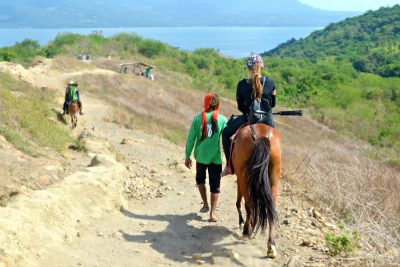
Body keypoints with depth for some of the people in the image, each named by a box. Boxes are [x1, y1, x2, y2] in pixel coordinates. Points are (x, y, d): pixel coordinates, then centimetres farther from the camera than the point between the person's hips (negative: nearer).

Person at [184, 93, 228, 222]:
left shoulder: (197, 118, -5)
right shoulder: (222, 120, -6)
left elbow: (191, 139, -3)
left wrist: (187, 156, 7)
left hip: (201, 156, 1)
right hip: (216, 158, -1)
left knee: (200, 179, 25)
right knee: (215, 185, 7)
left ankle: (205, 204, 24)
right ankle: (212, 212, 7)